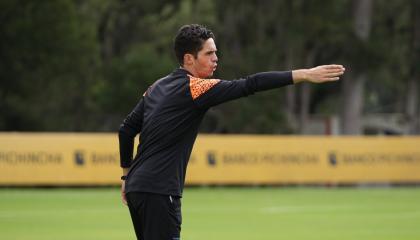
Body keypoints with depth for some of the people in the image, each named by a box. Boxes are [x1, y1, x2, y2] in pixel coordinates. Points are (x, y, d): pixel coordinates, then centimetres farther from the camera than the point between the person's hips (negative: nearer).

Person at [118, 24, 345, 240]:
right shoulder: (195, 87, -11)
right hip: (159, 192, -9)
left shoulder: (157, 87, 14)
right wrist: (303, 75, -20)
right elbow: (249, 85, -18)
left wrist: (127, 175, 26)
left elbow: (127, 129, 18)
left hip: (136, 187, 9)